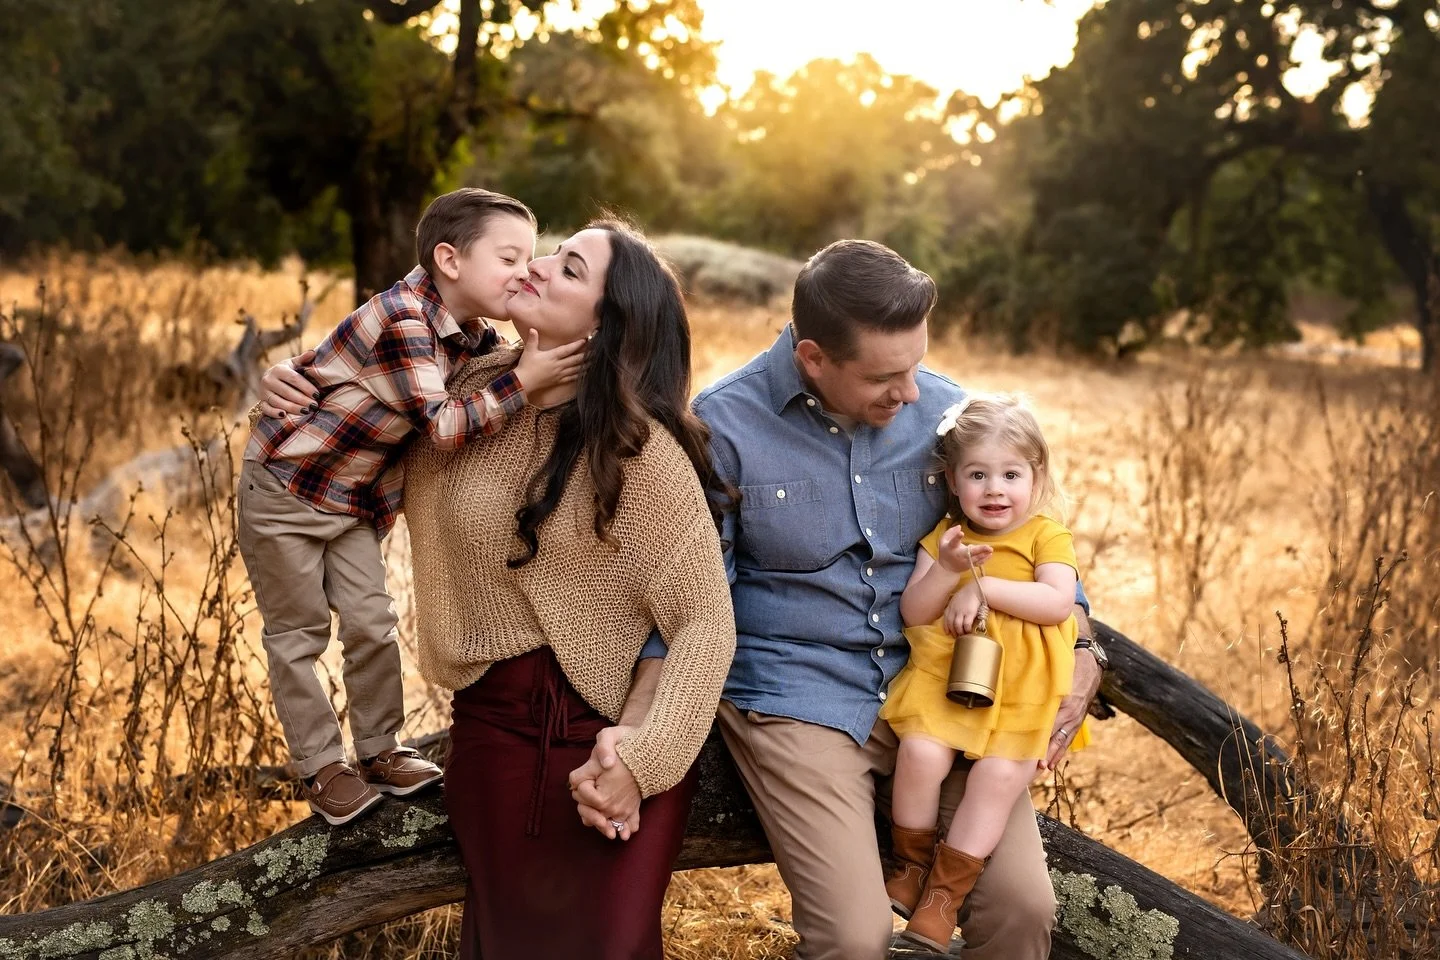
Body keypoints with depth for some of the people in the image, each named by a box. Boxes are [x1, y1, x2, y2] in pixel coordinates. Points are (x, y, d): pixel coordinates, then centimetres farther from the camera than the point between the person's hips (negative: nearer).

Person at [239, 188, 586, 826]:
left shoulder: (475, 337, -2)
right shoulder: (402, 320, -29)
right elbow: (442, 426, -33)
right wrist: (524, 382, -33)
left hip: (355, 504, 7)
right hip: (283, 489, -7)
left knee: (373, 624, 6)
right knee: (297, 634, 5)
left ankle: (379, 752, 20)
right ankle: (320, 767, 15)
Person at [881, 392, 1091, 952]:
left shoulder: (1046, 537, 2)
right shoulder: (943, 537, 8)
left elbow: (1058, 603, -15)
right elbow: (913, 613, 1)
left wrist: (982, 586, -17)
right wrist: (947, 571, -17)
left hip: (1020, 689, -2)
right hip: (943, 673, 2)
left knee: (1000, 773, -23)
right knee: (920, 751, -23)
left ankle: (946, 891, -8)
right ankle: (912, 865, 2)